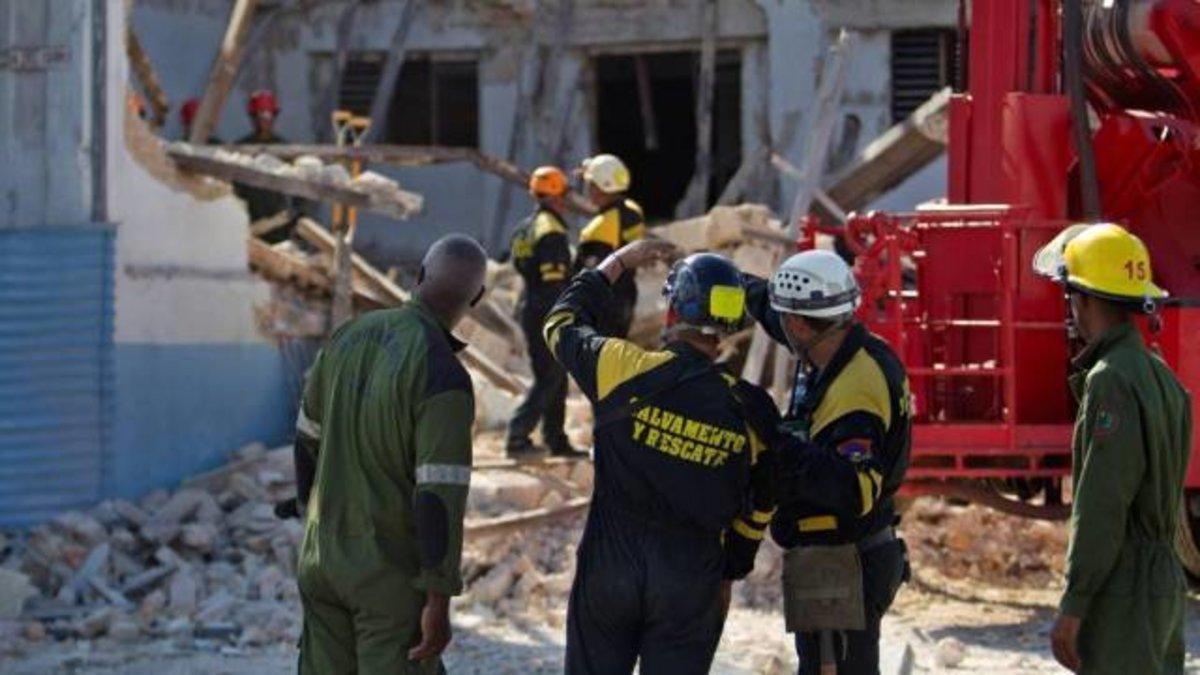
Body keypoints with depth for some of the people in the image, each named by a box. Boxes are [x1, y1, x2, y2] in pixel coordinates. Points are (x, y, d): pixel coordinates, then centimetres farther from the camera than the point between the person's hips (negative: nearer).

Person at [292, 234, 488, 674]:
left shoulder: (350, 336, 0)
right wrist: (439, 600, -18)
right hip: (391, 576, -6)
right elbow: (439, 498, -23)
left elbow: (308, 440, 11)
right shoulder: (445, 380, -21)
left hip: (322, 557, 6)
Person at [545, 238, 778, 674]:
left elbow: (562, 324, 9)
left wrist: (617, 263, 20)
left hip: (610, 568, -1)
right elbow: (756, 509, 6)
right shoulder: (747, 410, -6)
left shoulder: (625, 369, -13)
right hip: (691, 581, 1)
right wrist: (730, 574, 21)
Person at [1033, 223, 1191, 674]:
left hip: (1123, 595, -10)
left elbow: (1102, 505, -20)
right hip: (1165, 582, 10)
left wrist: (1073, 606, -18)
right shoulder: (1161, 375, 14)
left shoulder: (1111, 380, -16)